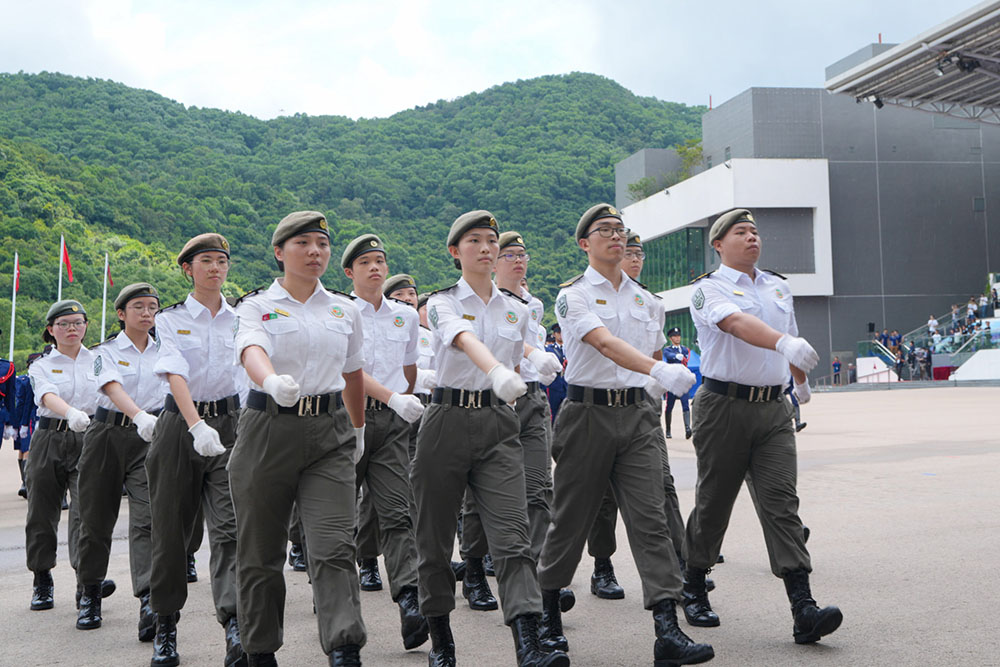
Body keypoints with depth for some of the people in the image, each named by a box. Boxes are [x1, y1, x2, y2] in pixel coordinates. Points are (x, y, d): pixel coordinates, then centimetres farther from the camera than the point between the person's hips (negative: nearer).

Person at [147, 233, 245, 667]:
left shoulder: (240, 319, 10)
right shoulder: (171, 319, 2)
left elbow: (250, 372, 8)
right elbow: (175, 373, -13)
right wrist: (196, 424, -29)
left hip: (230, 424, 1)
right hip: (179, 425, 0)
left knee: (229, 527, -13)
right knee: (170, 529, 6)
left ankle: (236, 628, -20)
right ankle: (165, 626, 23)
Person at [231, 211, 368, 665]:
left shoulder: (344, 310, 12)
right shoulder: (257, 306, 1)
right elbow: (252, 350, -21)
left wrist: (358, 429, 31)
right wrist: (272, 381, -42)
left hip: (330, 433, 2)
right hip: (268, 427, -1)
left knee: (334, 547, -11)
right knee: (260, 549, 7)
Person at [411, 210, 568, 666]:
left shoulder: (516, 311, 11)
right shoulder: (443, 303, -3)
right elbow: (466, 341, -26)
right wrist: (497, 372, -43)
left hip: (497, 422, 3)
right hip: (448, 419, -2)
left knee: (512, 533, -12)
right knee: (435, 536, 5)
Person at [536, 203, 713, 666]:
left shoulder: (643, 298, 15)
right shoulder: (573, 294, -4)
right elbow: (604, 343, -22)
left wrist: (654, 385, 11)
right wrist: (660, 370, -35)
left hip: (638, 414, 4)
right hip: (588, 413, -4)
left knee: (650, 517, -7)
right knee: (571, 518, 5)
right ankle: (548, 613, 25)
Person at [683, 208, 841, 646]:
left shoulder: (778, 286, 17)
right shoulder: (709, 289, -5)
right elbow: (735, 322, -26)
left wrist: (801, 381, 41)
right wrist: (783, 343, -42)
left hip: (773, 408, 4)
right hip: (724, 405, -4)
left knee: (781, 502, -5)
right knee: (713, 501, 4)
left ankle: (803, 609, -12)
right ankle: (693, 589, 24)